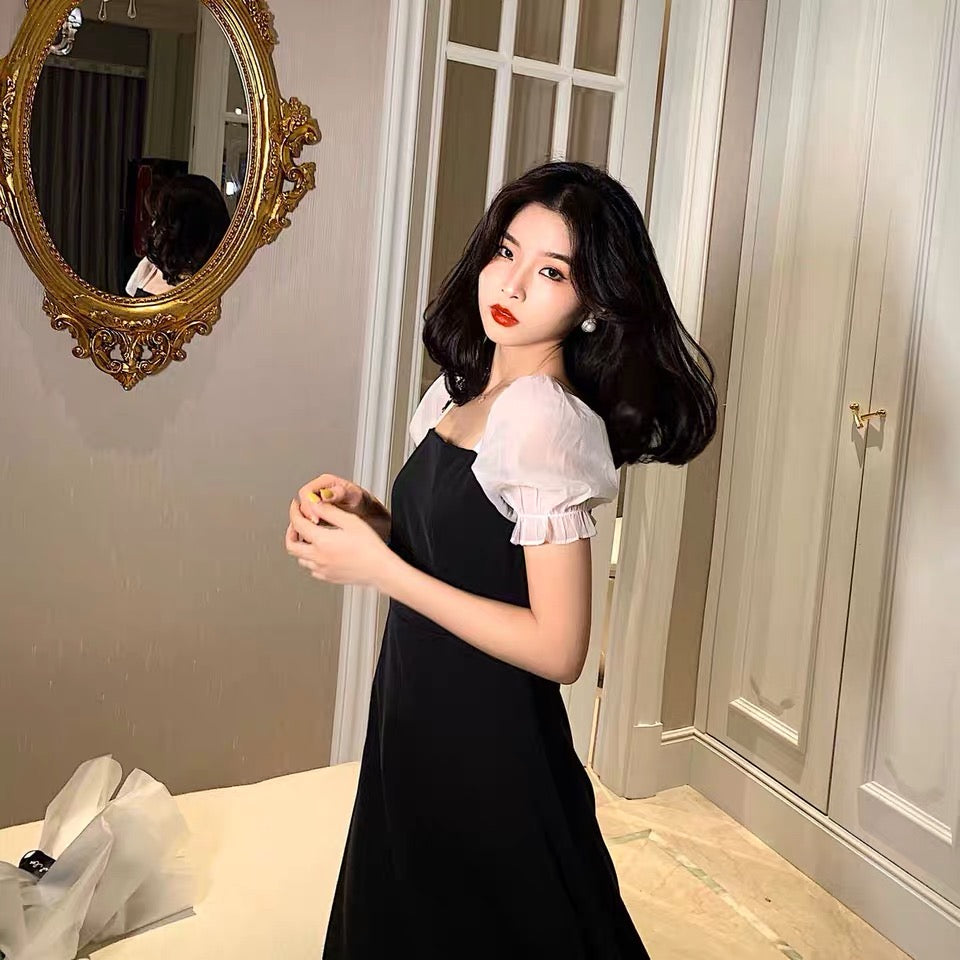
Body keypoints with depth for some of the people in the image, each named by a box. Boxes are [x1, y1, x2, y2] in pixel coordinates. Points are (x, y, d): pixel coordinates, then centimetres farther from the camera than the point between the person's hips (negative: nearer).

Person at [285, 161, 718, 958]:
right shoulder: (463, 390, 2)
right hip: (422, 731, 8)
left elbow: (558, 648, -24)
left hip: (492, 752, -8)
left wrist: (379, 567, -23)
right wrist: (365, 515, -6)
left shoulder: (547, 419, -23)